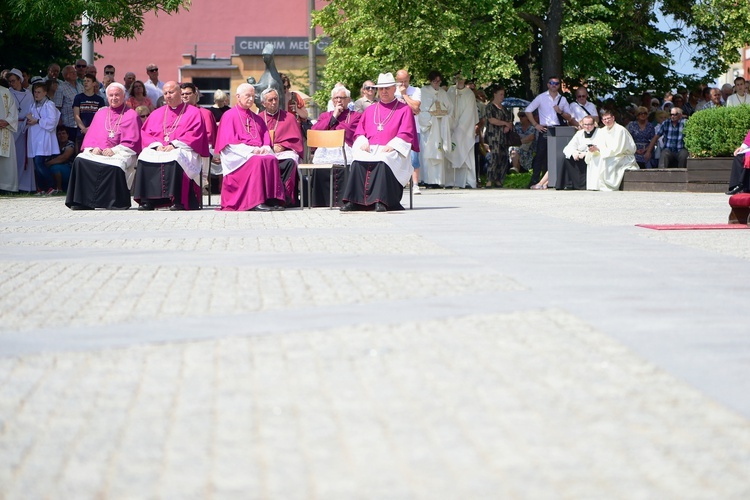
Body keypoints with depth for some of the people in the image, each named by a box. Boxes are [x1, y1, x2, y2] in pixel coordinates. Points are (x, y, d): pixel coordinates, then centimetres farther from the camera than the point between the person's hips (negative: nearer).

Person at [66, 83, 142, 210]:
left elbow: (131, 142, -1)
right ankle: (82, 202, -25)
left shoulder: (132, 115, 9)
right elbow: (90, 136, 17)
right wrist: (94, 148, -6)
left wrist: (114, 150, -14)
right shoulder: (100, 113, 23)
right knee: (80, 161, -25)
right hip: (98, 152, 4)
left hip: (121, 152, -4)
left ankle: (116, 203, -28)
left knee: (114, 166, -38)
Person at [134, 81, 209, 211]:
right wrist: (157, 145, -9)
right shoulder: (157, 113, 23)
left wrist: (174, 144, -16)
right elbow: (145, 133, 12)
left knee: (175, 158, -39)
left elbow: (194, 135, -3)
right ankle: (147, 201, -29)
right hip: (158, 149, 4)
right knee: (144, 156, -28)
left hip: (182, 150, -4)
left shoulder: (193, 112, 10)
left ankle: (178, 201, -37)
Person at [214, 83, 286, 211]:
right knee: (257, 161, -36)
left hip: (258, 151, 5)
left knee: (272, 159, -28)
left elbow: (265, 136, 18)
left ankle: (272, 199, -33)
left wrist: (265, 147, -7)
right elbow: (230, 141, -5)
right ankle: (255, 201, -38)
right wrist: (251, 149, -17)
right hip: (238, 155, -5)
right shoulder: (229, 116, 6)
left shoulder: (256, 118, 24)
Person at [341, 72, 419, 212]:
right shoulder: (370, 110, 26)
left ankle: (381, 202, -44)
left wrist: (391, 145, -15)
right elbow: (359, 132, 19)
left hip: (391, 151, -3)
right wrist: (363, 142, -4)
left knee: (383, 161, -39)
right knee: (357, 162, -31)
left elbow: (406, 134, 2)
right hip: (369, 150, 3)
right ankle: (353, 201, -35)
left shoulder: (404, 110, 13)